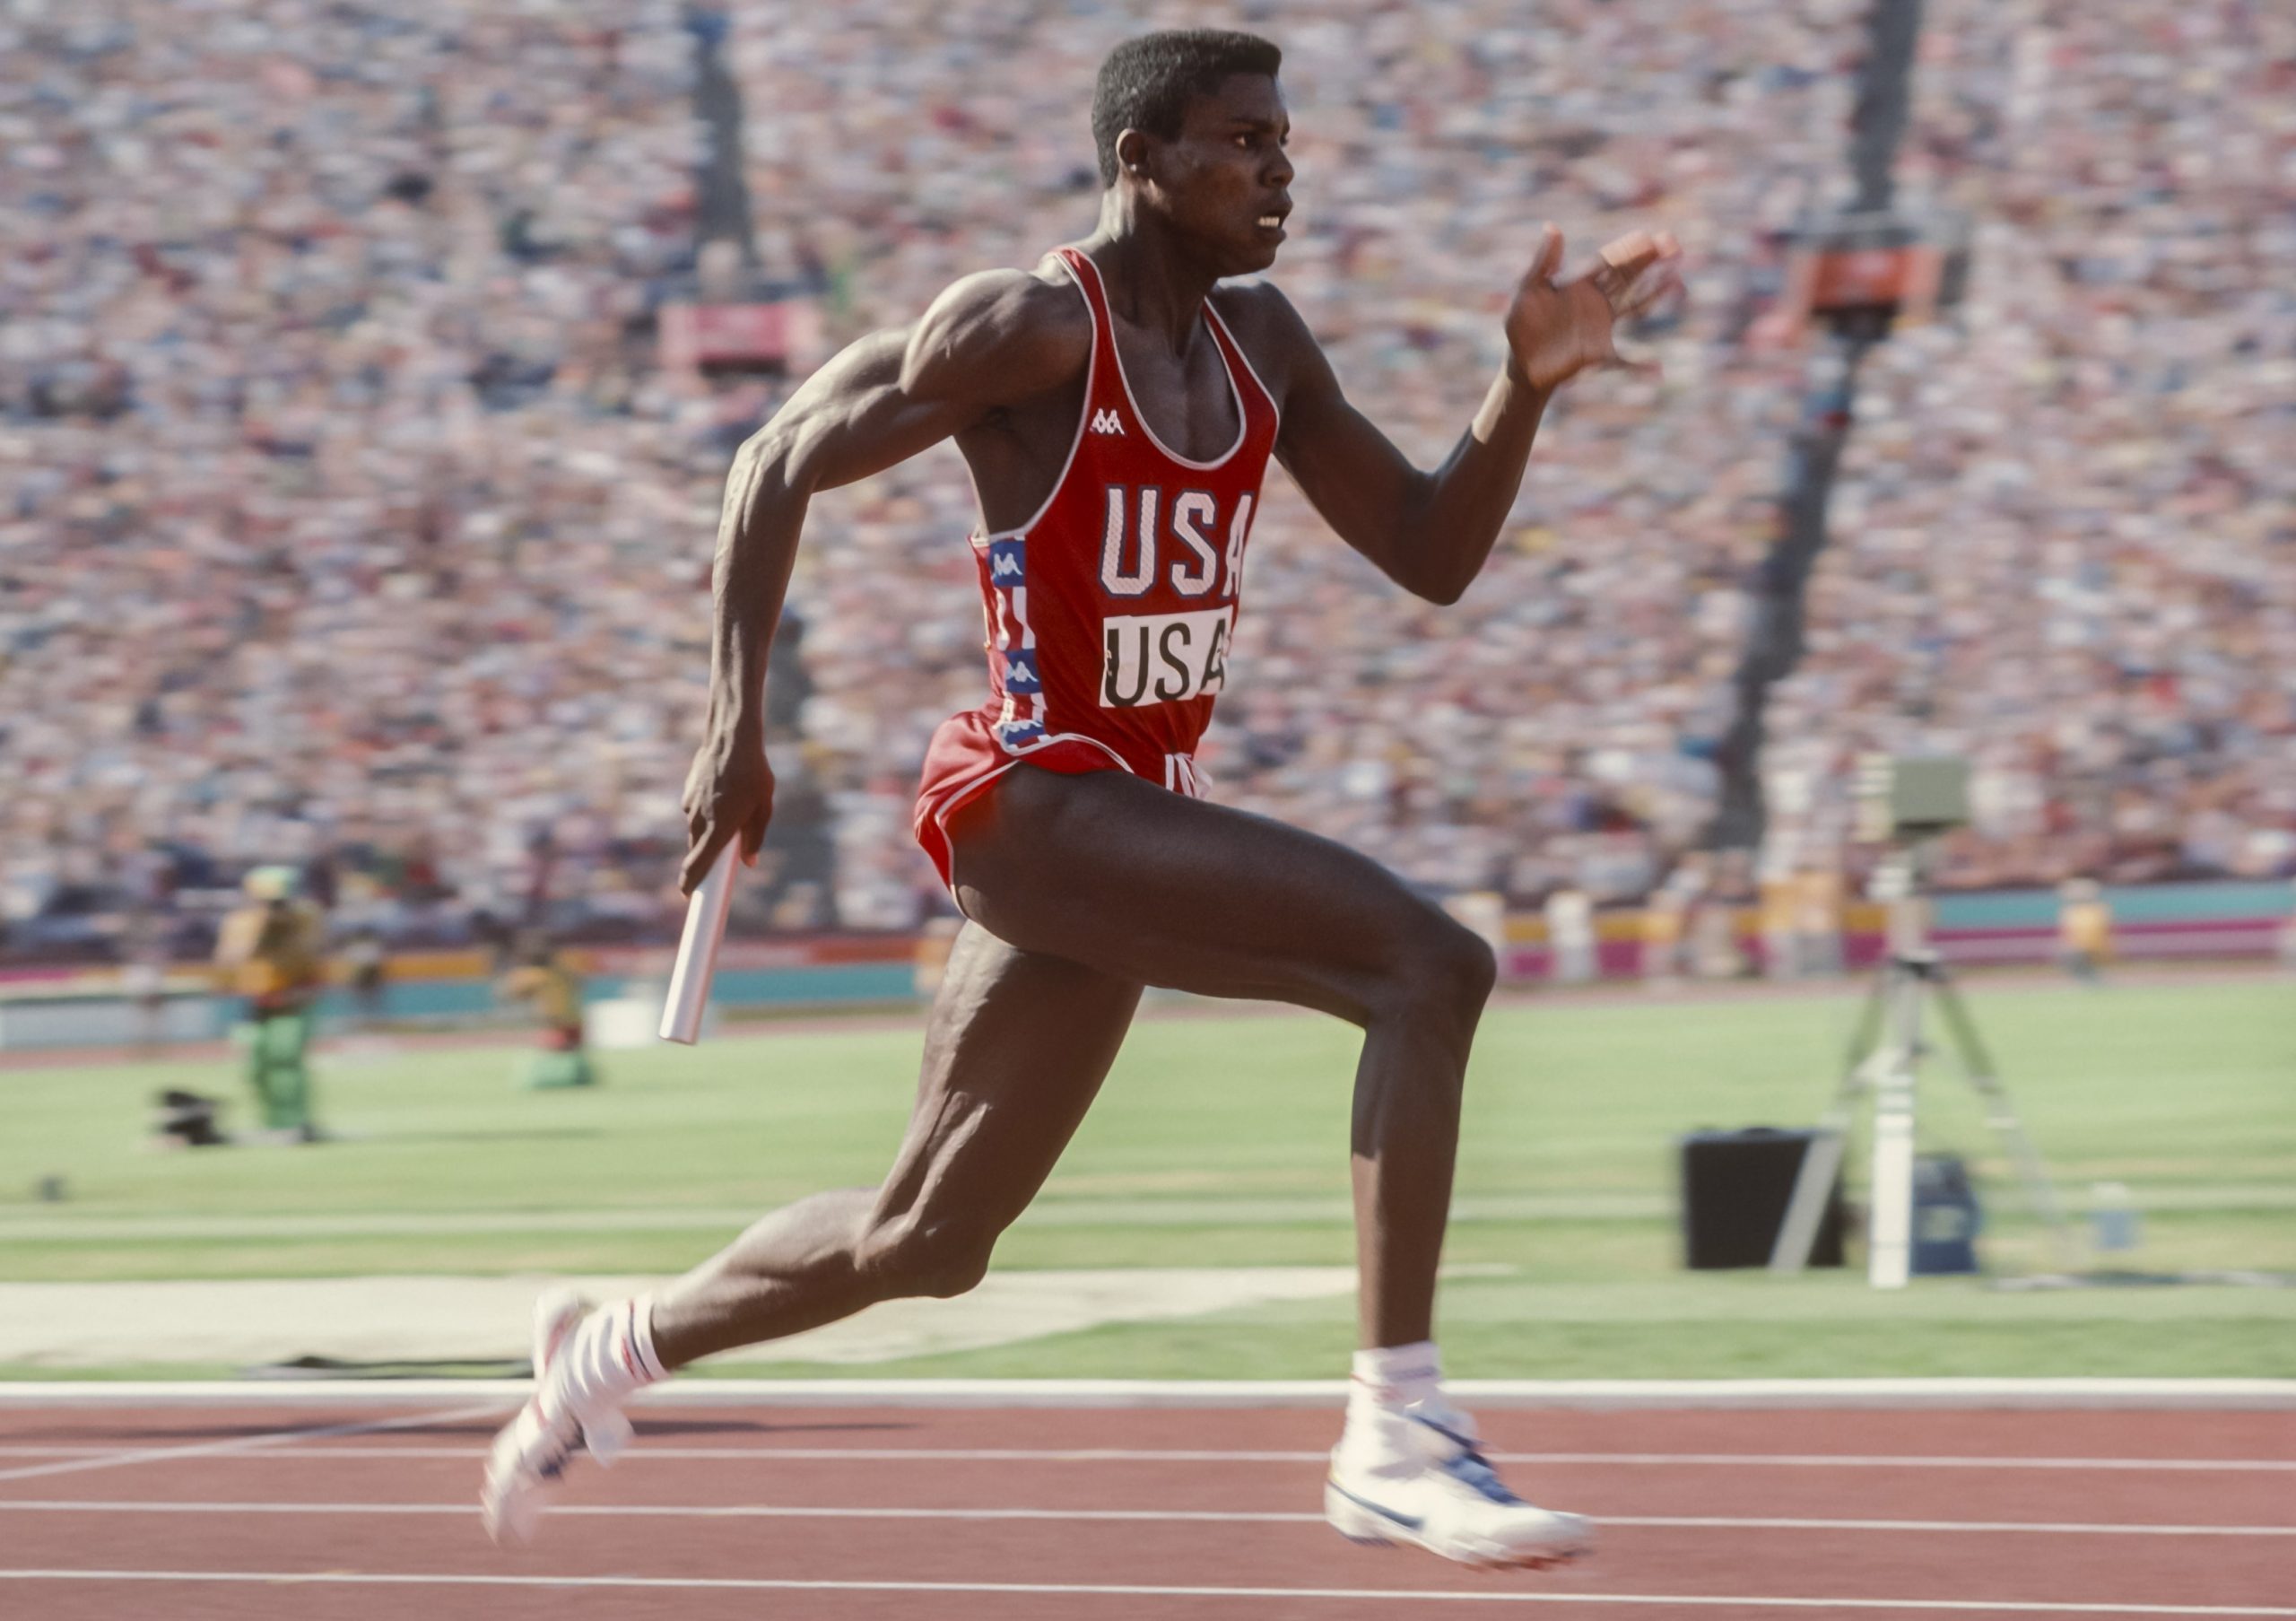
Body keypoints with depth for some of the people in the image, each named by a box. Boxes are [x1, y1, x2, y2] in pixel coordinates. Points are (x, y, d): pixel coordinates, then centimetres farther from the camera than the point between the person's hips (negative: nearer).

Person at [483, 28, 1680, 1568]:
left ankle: (615, 1346, 40)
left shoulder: (1259, 343, 10)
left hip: (1135, 815, 9)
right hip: (1035, 801, -9)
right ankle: (1397, 1436, -25)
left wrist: (1529, 383, -6)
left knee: (922, 1243, 18)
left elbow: (1432, 555, 9)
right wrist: (738, 720, -13)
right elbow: (780, 463, -7)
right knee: (1430, 962, -25)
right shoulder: (1030, 327, -12)